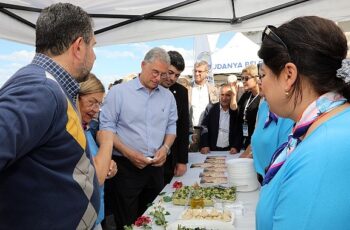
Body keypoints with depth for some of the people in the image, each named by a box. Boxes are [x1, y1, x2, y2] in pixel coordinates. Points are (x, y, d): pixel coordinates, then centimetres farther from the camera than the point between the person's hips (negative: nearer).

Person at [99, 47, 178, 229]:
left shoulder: (168, 96, 7)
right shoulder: (118, 92, -6)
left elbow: (171, 127, 12)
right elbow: (106, 128, -9)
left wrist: (165, 147, -7)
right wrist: (129, 153, -17)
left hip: (156, 167, 4)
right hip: (126, 166, -4)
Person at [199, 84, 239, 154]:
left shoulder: (236, 111, -1)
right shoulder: (210, 108, 0)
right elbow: (204, 128, -3)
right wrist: (204, 146, -13)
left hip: (229, 151, 0)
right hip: (212, 150, 0)